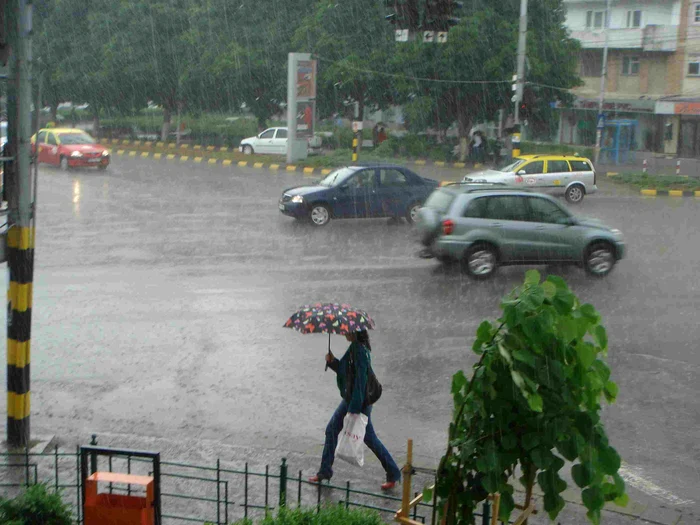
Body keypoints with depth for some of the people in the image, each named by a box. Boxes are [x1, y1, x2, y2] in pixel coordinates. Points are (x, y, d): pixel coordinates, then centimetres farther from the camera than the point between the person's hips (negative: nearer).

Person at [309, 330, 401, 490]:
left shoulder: (359, 351, -24)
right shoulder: (355, 347, 5)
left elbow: (360, 381, -26)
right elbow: (344, 370, 15)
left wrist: (355, 410, -25)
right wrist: (332, 361, -2)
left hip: (360, 401, -10)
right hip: (350, 399, 10)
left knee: (369, 438, 1)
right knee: (331, 429, 14)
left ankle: (393, 474, 14)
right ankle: (324, 472, 25)